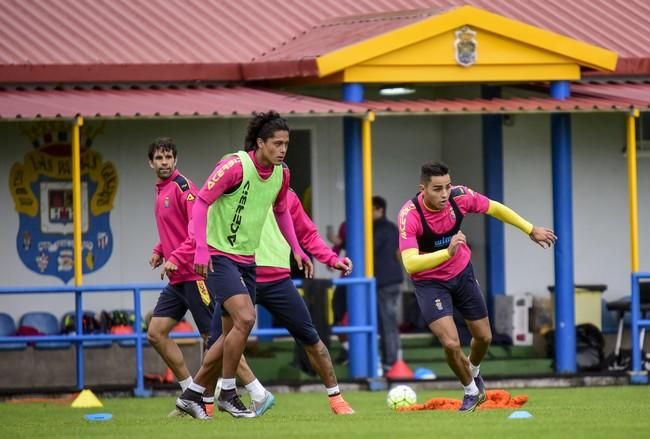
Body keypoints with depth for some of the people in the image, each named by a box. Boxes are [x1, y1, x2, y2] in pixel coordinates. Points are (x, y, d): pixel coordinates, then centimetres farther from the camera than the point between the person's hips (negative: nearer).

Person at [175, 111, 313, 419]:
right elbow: (202, 202, -17)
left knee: (233, 333, 7)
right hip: (219, 256, -8)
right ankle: (227, 393, -7)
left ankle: (192, 395, 19)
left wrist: (296, 250, 13)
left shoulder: (281, 174, 3)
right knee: (245, 318, -21)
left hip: (246, 260, 8)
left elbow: (281, 212, 21)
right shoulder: (235, 166, -19)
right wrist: (201, 249, -24)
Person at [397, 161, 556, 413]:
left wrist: (531, 230, 8)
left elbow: (494, 208, 1)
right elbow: (410, 264, -40)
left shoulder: (459, 197, -20)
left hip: (462, 273, 4)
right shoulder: (409, 216, -32)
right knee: (451, 343, -18)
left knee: (483, 337, 13)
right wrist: (447, 252, -53)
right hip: (430, 283, -4)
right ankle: (471, 391, 12)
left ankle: (473, 371, 48)